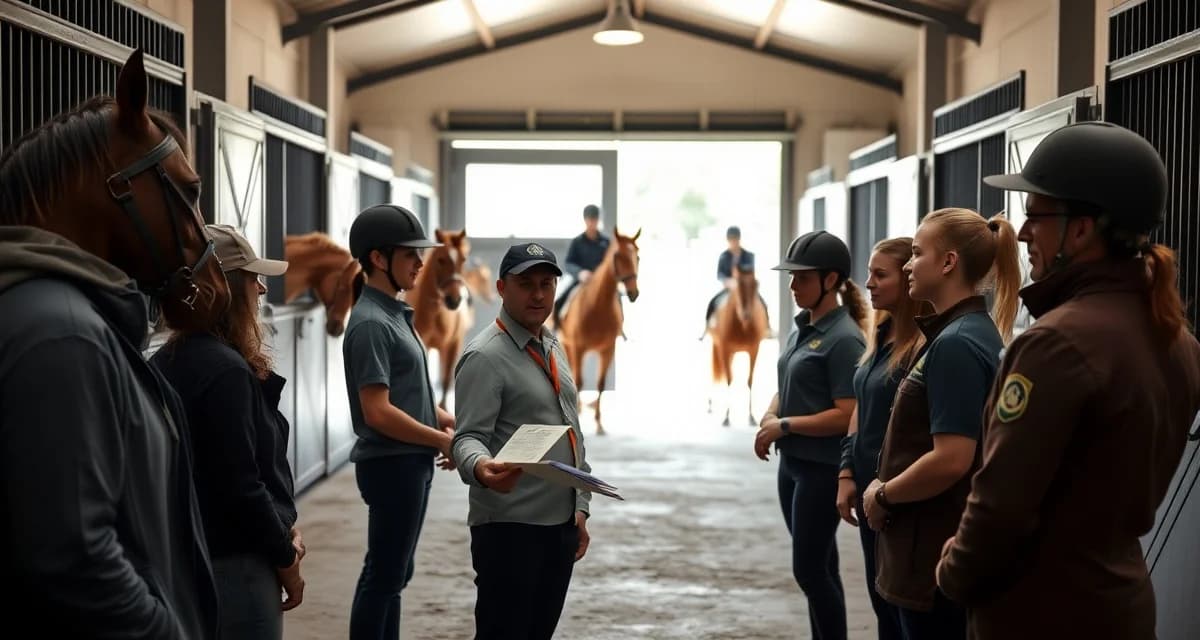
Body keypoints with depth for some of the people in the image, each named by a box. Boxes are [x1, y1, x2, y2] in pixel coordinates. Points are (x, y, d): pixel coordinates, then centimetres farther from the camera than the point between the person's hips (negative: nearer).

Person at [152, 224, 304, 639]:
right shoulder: (226, 369, -21)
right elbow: (240, 486, -22)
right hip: (233, 563, -9)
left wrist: (282, 529, 6)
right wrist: (286, 558, -9)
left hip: (190, 555, 9)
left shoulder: (168, 361, 8)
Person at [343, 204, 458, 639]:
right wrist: (442, 440, -14)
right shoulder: (371, 323, -17)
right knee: (383, 575, -1)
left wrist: (453, 423, 7)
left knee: (394, 573, 16)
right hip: (392, 464, -9)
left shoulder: (395, 314, 12)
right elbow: (379, 412, -23)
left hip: (409, 462, 9)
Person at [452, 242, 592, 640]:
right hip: (510, 527, -8)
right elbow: (468, 437, -18)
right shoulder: (486, 356, -11)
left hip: (561, 522, 8)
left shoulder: (554, 347, 14)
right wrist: (480, 467, -41)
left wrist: (580, 507, 16)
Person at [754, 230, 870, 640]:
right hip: (793, 463, 9)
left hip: (823, 468, -8)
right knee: (818, 567, 16)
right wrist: (769, 417, -2)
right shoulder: (803, 329, 10)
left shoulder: (843, 338, -16)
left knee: (809, 569, -3)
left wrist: (785, 425, -16)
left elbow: (847, 415, -20)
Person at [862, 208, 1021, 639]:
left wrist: (883, 494, -12)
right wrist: (888, 485, 7)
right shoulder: (972, 332, 11)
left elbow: (951, 460, -27)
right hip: (937, 541, 10)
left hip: (938, 549, -10)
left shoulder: (956, 343, -20)